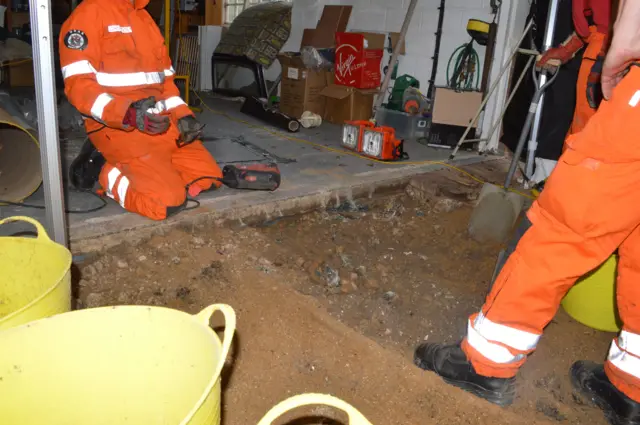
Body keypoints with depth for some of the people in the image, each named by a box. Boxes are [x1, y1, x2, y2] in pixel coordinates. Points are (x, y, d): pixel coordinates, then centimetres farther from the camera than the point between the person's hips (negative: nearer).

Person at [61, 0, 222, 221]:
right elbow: (78, 85, -16)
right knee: (167, 201, -22)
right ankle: (105, 171, 4)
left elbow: (165, 79, 19)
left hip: (160, 123, 8)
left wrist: (183, 115, 2)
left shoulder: (144, 18, 16)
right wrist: (128, 114, -30)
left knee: (210, 177, 1)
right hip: (117, 128, -8)